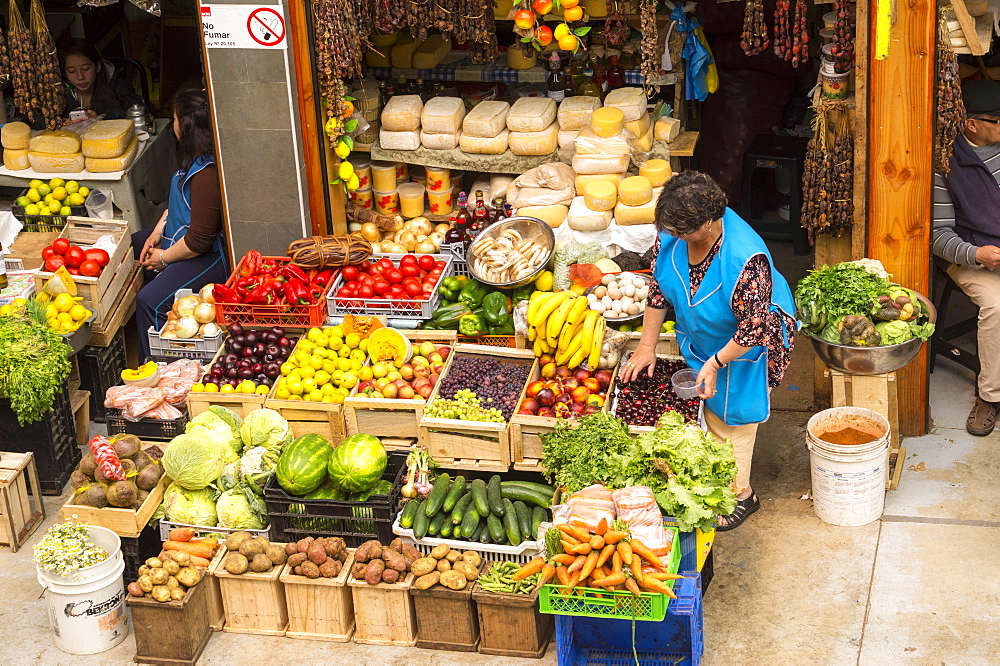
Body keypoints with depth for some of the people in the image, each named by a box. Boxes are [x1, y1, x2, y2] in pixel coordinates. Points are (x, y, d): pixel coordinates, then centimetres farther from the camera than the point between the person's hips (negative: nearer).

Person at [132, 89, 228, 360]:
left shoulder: (206, 174, -29)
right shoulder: (192, 159, 2)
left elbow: (199, 241, -27)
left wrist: (164, 258, -12)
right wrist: (158, 230, 9)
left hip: (206, 257, -12)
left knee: (150, 301, -26)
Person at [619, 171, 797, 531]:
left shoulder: (746, 259, -41)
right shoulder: (670, 235, -21)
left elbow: (754, 327, -30)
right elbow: (658, 290, -5)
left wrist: (715, 363, -24)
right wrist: (646, 346, -3)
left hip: (743, 346, -6)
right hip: (698, 339, 6)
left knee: (732, 418, 11)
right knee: (706, 411, 20)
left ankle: (739, 494, 32)